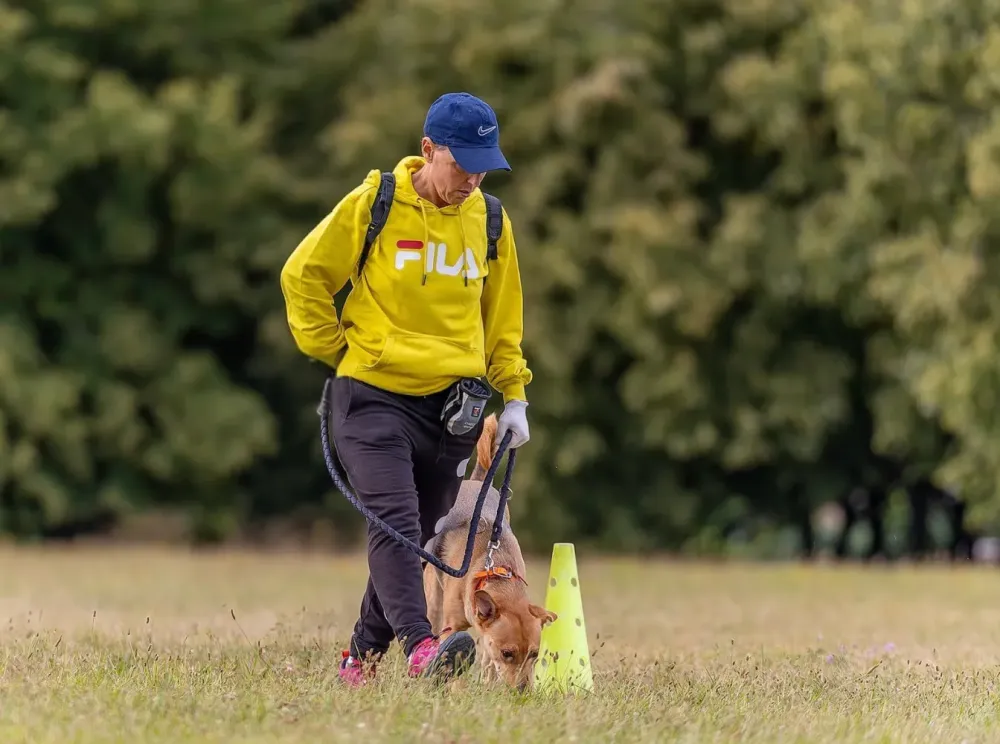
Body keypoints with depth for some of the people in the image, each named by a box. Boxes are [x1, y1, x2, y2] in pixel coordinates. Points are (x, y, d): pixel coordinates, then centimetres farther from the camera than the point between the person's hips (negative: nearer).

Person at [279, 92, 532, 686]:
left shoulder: (490, 221, 8)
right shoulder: (374, 204, -5)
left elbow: (502, 318, 19)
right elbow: (303, 275, 3)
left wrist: (514, 396, 12)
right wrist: (339, 349, 0)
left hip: (452, 405, 4)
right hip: (375, 397, -4)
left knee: (416, 537, 7)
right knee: (394, 521, -21)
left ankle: (362, 659, 18)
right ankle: (421, 647, -34)